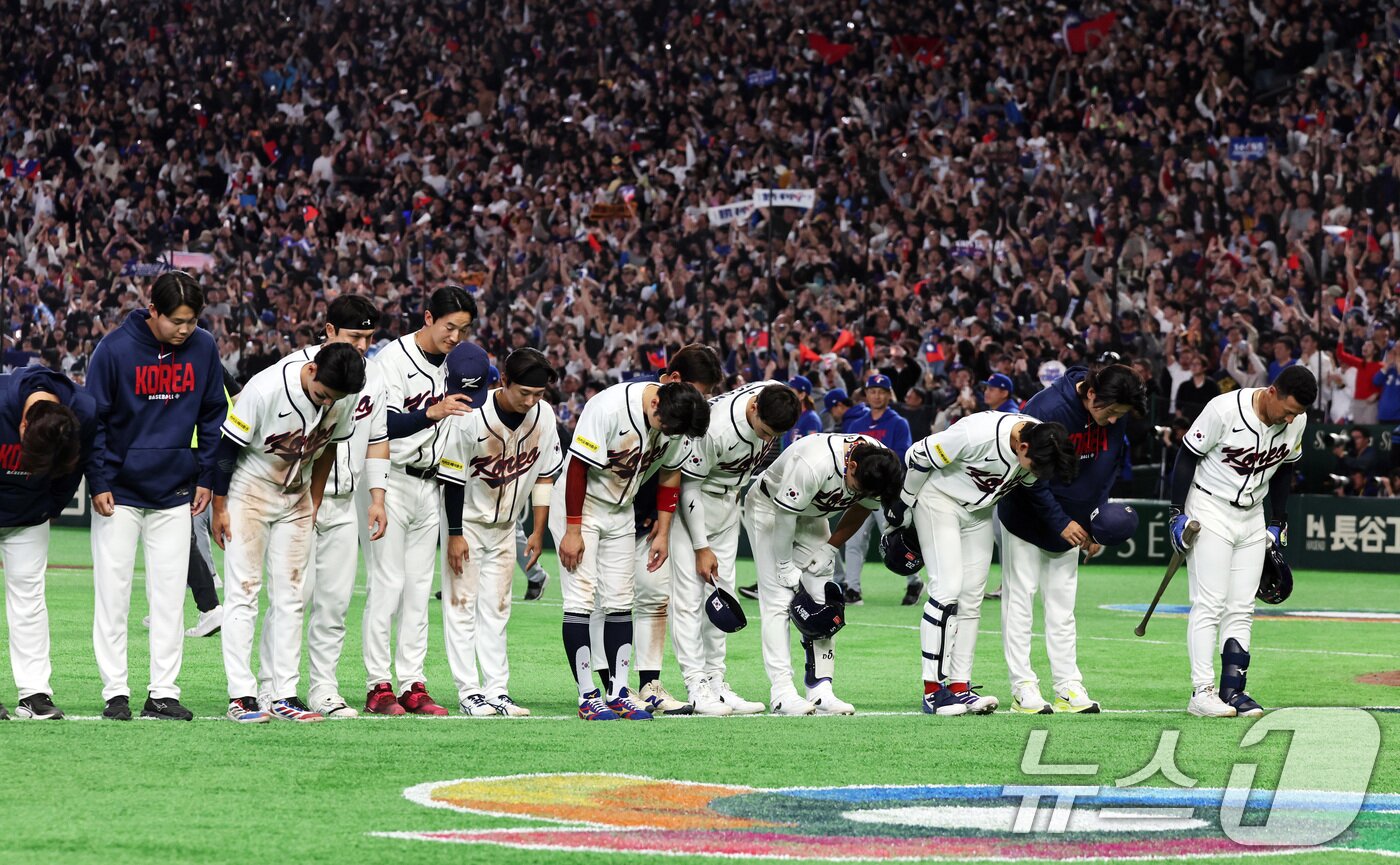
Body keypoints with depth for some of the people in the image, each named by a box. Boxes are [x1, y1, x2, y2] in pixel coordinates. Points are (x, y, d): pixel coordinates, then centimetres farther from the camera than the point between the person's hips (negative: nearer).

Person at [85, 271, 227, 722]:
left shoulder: (204, 348, -2)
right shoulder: (116, 348, -12)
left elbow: (213, 415, 10)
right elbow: (93, 418, -6)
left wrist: (206, 477, 6)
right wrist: (99, 482, -9)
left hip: (175, 493, 3)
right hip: (120, 491, -3)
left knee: (170, 595, 2)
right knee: (112, 593, -2)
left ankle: (163, 693, 6)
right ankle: (115, 692, 4)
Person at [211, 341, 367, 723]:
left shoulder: (344, 399, -12)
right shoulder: (266, 389, -28)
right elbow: (228, 446, -17)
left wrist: (314, 504, 10)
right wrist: (219, 508, -11)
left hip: (296, 498, 5)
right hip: (249, 493, -5)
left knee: (289, 598, 3)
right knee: (243, 594, -8)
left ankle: (284, 694, 5)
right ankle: (241, 695, -10)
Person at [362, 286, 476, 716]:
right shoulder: (393, 359, -11)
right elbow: (385, 426, -20)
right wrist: (433, 413, -32)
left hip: (429, 484, 7)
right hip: (391, 482, -7)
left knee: (419, 587, 7)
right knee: (387, 584, -8)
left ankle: (413, 684, 9)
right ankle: (378, 687, -5)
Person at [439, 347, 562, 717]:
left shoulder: (544, 416, -11)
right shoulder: (471, 418, -25)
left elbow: (545, 474, 0)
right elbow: (452, 477, -18)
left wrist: (538, 531, 0)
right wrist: (455, 534, -15)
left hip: (505, 525, 5)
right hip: (466, 520, -5)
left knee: (496, 607, 6)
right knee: (462, 603, -5)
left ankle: (497, 691, 6)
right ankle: (470, 693, -5)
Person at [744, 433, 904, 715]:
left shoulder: (878, 468, -20)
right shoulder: (813, 465, -41)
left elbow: (861, 509, -1)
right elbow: (785, 514, -28)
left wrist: (829, 549, -6)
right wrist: (786, 568, -19)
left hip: (812, 517, 6)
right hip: (769, 508, -6)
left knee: (824, 601, -2)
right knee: (778, 599, -13)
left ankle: (821, 691, -1)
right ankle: (782, 694, -15)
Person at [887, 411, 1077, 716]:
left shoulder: (1041, 448, -17)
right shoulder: (979, 434, -36)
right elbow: (919, 456, -22)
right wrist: (901, 507, -11)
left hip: (979, 509, 6)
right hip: (939, 499, -6)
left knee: (971, 599, 2)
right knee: (947, 589, -15)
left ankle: (959, 687, 5)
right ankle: (933, 690, -13)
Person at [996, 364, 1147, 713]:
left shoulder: (1113, 422, -8)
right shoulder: (1046, 409, -29)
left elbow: (1107, 472, 6)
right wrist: (1060, 522, -22)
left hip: (1070, 524, 6)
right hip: (1026, 520, -6)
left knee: (1062, 606, 7)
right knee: (1019, 599, -3)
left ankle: (1068, 686, 8)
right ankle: (1023, 687, -1)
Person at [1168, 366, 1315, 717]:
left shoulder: (1296, 422, -6)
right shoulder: (1224, 410, -24)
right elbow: (1187, 456, -14)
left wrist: (1279, 523, 13)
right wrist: (1178, 513, -15)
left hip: (1252, 517, 6)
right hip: (1210, 513, -6)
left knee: (1241, 609, 4)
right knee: (1209, 605, -11)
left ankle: (1233, 690, 6)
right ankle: (1202, 692, -12)